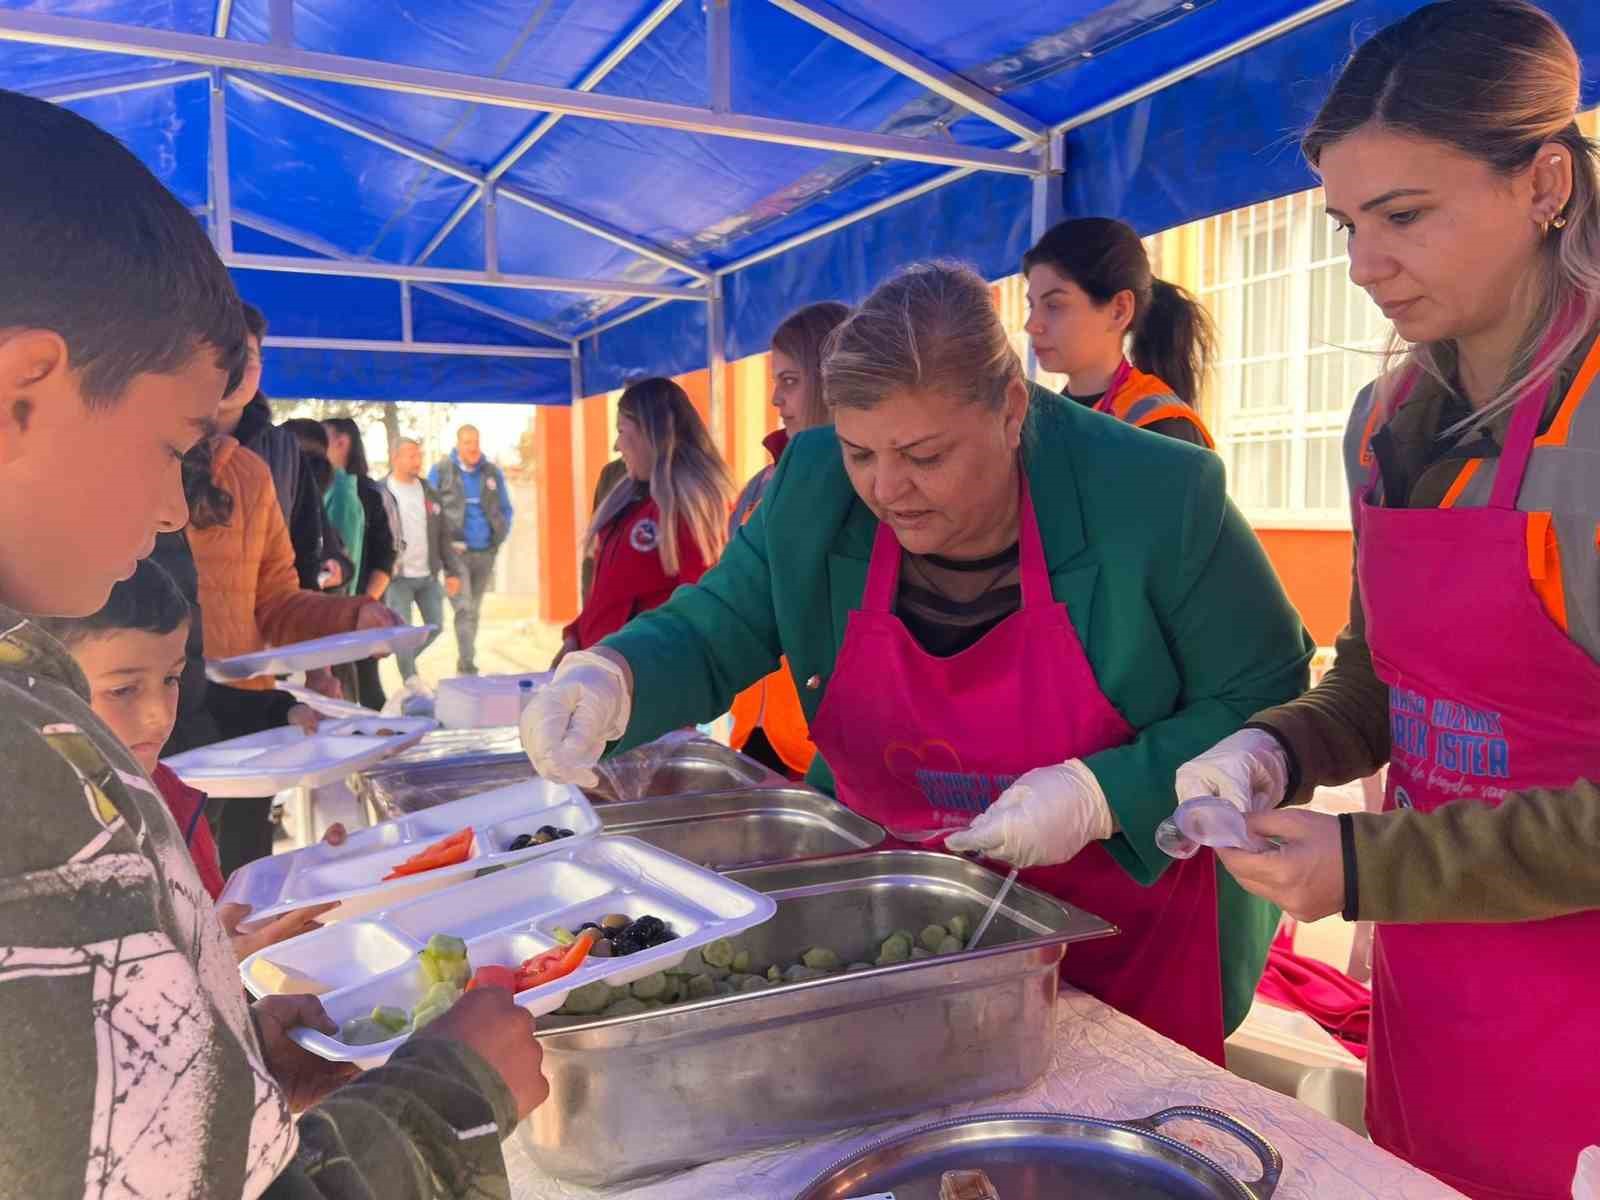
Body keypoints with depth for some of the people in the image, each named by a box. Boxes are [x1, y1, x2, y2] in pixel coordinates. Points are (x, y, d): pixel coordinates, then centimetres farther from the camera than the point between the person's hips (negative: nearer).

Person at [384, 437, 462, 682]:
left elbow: (442, 536, 12)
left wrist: (452, 571, 8)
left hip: (428, 575, 5)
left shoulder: (429, 492, 10)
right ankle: (411, 682, 6)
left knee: (435, 626, 8)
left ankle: (404, 661, 32)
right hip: (397, 577, -5)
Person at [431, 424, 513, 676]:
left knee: (474, 611, 13)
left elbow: (505, 509, 13)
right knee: (464, 609, -14)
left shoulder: (492, 473, 8)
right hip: (457, 552, -4)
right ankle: (467, 667, -14)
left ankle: (464, 664, 25)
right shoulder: (441, 472, -2)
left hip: (485, 553, 4)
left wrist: (499, 538, 1)